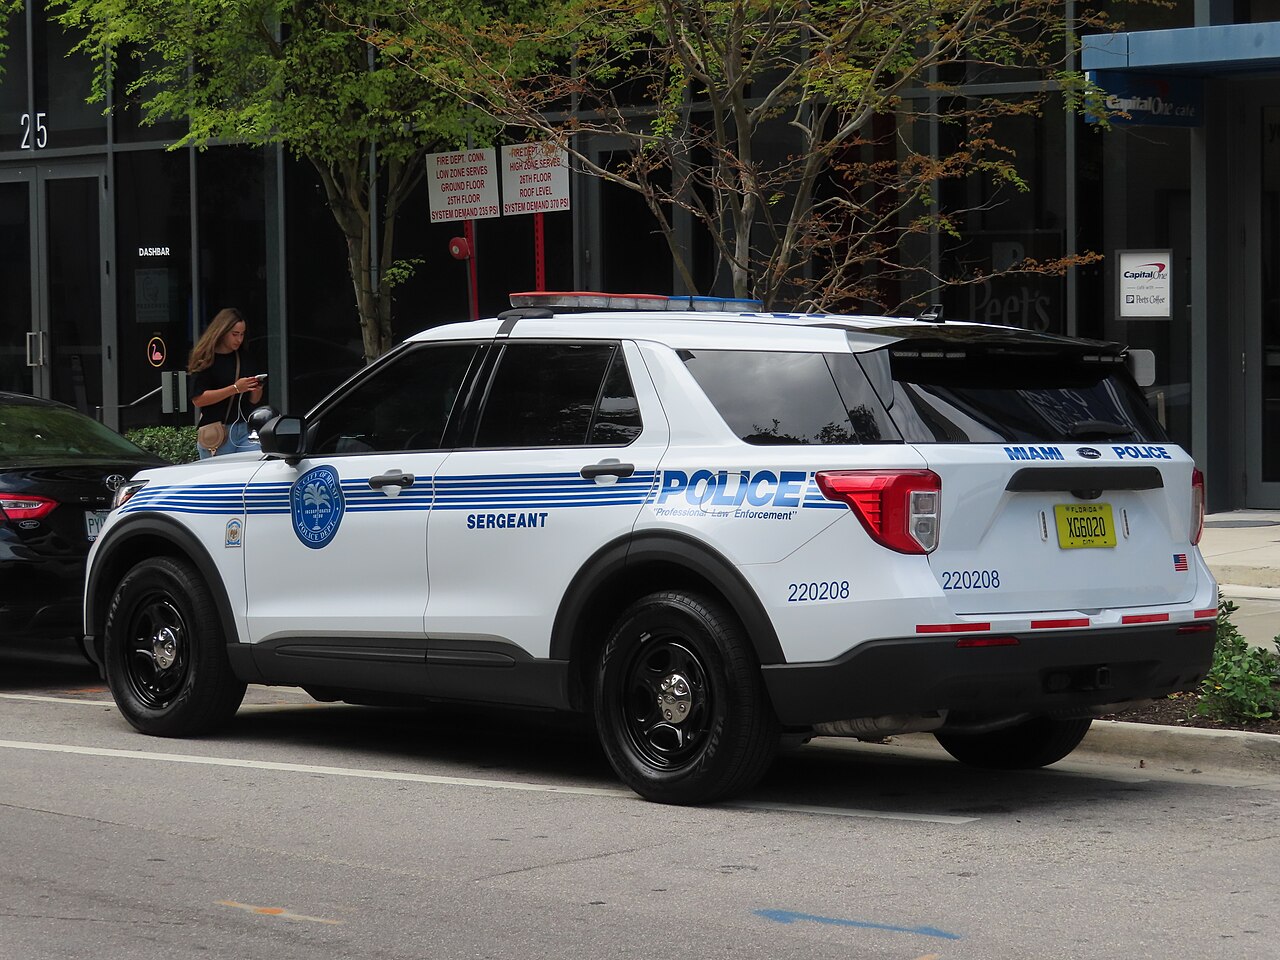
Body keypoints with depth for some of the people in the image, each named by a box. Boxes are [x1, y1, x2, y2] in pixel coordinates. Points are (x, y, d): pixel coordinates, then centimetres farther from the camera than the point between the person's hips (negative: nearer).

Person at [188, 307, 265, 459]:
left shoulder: (244, 359, 14)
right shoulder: (206, 360, -2)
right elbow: (198, 399, -12)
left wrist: (256, 390, -5)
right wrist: (235, 388, -16)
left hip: (245, 430, 5)